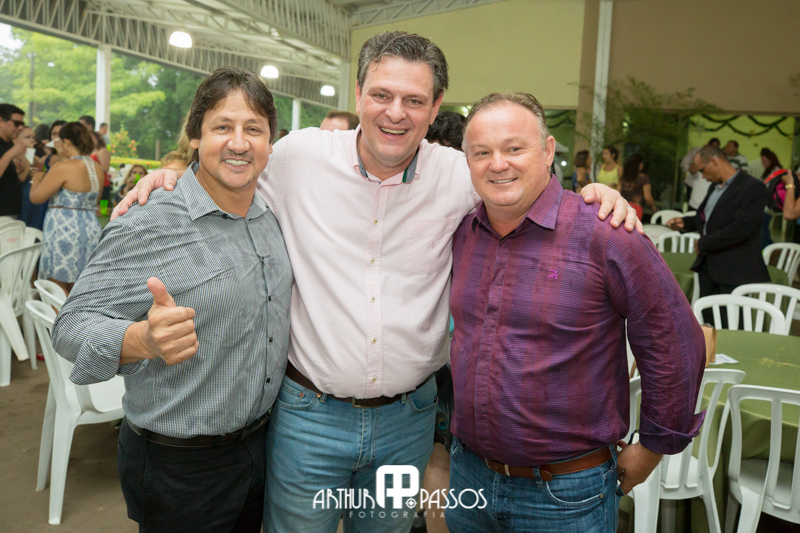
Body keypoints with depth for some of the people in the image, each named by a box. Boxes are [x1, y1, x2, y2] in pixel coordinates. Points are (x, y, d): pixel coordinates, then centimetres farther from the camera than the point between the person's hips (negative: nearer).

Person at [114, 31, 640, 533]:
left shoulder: (459, 176, -7)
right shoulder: (299, 155, -9)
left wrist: (595, 194, -8)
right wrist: (172, 175, -6)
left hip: (408, 418, 2)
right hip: (309, 414, -1)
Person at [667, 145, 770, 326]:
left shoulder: (753, 188, -15)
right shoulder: (715, 187, 12)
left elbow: (740, 228, -23)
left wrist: (703, 244, -15)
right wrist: (684, 223, 8)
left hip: (735, 273, -8)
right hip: (708, 267, 8)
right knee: (706, 322, 14)